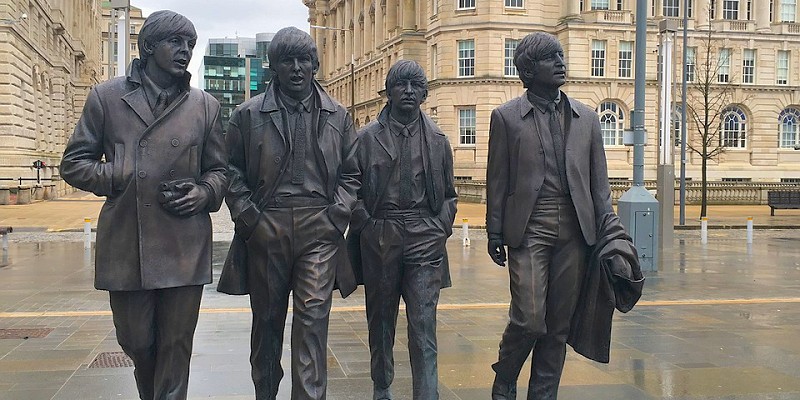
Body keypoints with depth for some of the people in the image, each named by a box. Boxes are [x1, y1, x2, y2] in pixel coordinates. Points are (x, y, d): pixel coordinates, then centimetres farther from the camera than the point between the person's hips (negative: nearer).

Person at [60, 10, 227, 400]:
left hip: (185, 247, 0)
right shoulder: (106, 97, 4)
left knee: (176, 348, 4)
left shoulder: (205, 105, 8)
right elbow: (73, 163, 7)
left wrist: (204, 192, -7)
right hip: (126, 246, 0)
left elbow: (219, 170, 15)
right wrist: (123, 178, -8)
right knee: (136, 342, 12)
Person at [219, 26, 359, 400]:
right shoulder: (248, 115, 4)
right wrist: (248, 218, -5)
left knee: (312, 320, -6)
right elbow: (232, 172, 5)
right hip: (265, 229, 0)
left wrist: (336, 217, -1)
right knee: (267, 320, 12)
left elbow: (350, 174, 11)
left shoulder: (338, 117, 8)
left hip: (319, 232, 0)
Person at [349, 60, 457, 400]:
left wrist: (441, 229, 1)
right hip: (379, 239, 0)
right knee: (380, 320, 12)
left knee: (424, 326, -6)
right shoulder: (367, 137, 4)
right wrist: (366, 226, -5)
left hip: (425, 240, 0)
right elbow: (353, 190, 5)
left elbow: (448, 194, 14)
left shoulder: (437, 140, 9)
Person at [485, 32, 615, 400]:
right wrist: (494, 234, -1)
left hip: (574, 231, 4)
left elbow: (599, 180, 12)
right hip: (528, 229, -3)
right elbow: (497, 180, 2)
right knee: (529, 320, -8)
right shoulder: (507, 117, 3)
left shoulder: (586, 118, 12)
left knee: (559, 325, 7)